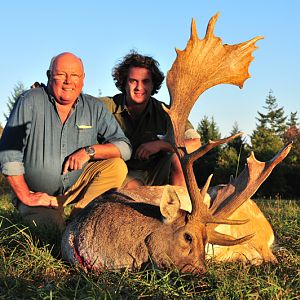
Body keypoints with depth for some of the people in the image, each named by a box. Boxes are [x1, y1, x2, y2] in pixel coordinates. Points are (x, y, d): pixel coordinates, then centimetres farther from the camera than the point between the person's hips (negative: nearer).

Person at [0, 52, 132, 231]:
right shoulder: (31, 101, -9)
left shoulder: (94, 107, -1)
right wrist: (25, 196, -14)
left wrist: (90, 151, -22)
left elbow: (124, 146, -5)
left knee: (117, 166, -18)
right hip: (40, 195, -4)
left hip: (78, 186, 4)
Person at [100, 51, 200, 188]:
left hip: (153, 176, 4)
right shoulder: (108, 106, -7)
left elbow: (195, 143, -12)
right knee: (133, 186, -36)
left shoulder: (163, 112, -4)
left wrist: (160, 144, -24)